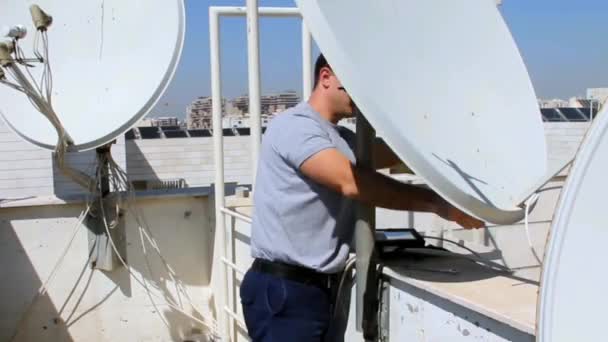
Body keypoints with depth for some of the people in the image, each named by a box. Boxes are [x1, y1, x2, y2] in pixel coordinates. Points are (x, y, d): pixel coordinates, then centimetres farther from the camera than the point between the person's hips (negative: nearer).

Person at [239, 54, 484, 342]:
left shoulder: (344, 139, 16)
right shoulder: (295, 126, -14)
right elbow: (352, 183, -26)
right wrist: (436, 202, -25)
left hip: (318, 286, 9)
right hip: (283, 289, -9)